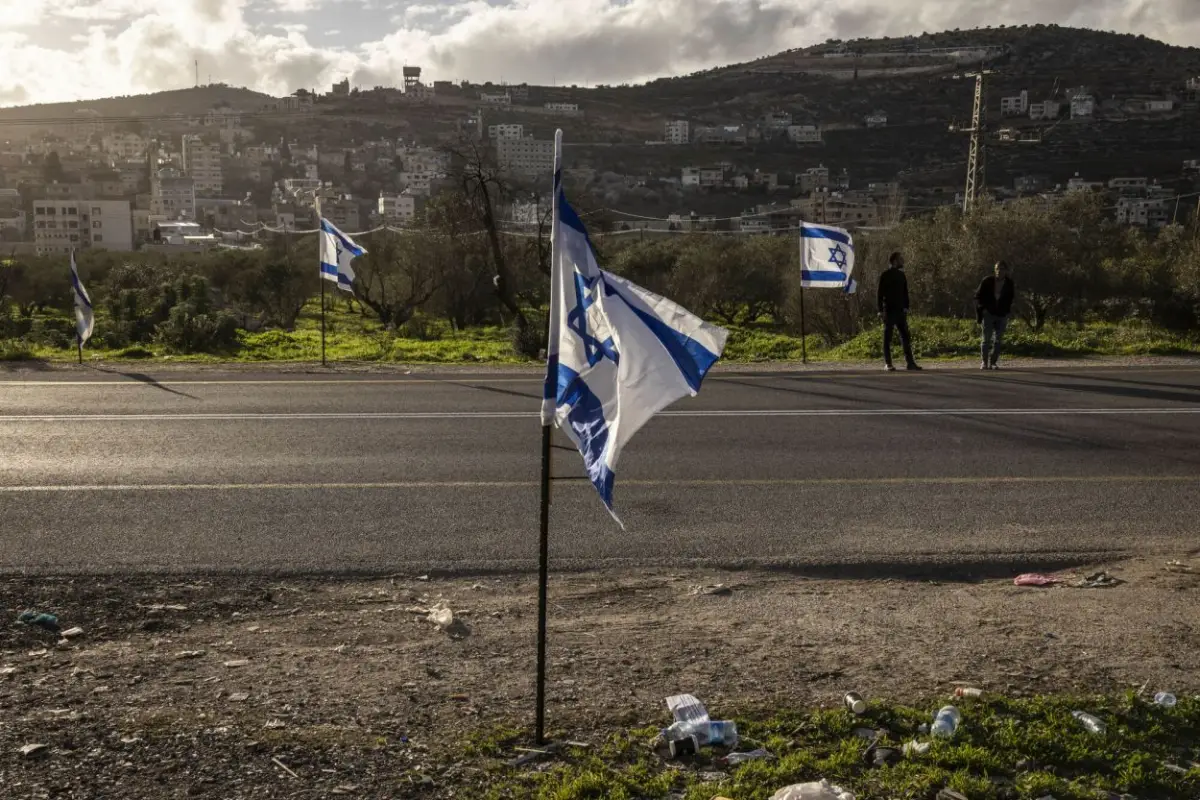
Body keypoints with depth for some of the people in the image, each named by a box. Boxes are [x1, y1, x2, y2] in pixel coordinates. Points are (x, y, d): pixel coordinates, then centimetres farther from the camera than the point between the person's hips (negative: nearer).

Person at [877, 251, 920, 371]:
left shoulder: (901, 275, 13)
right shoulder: (885, 275, -5)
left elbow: (905, 292, 17)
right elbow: (880, 294, -9)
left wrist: (906, 307, 7)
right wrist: (881, 310, -15)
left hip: (900, 311, 6)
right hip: (889, 311, -6)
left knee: (905, 336, 4)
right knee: (888, 337, -2)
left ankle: (910, 362, 7)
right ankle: (887, 364, 1)